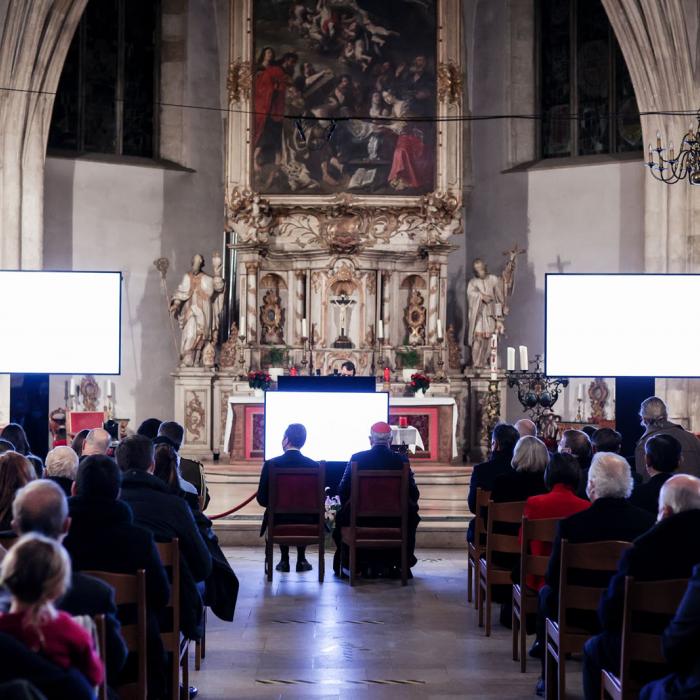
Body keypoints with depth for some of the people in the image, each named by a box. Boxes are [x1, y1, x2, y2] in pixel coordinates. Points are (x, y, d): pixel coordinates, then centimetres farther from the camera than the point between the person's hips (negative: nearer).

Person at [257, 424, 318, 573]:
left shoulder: (271, 464, -11)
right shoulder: (314, 465, -8)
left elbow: (262, 499, -7)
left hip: (279, 524, 0)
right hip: (306, 524, 0)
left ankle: (284, 560, 30)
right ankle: (301, 560, 30)